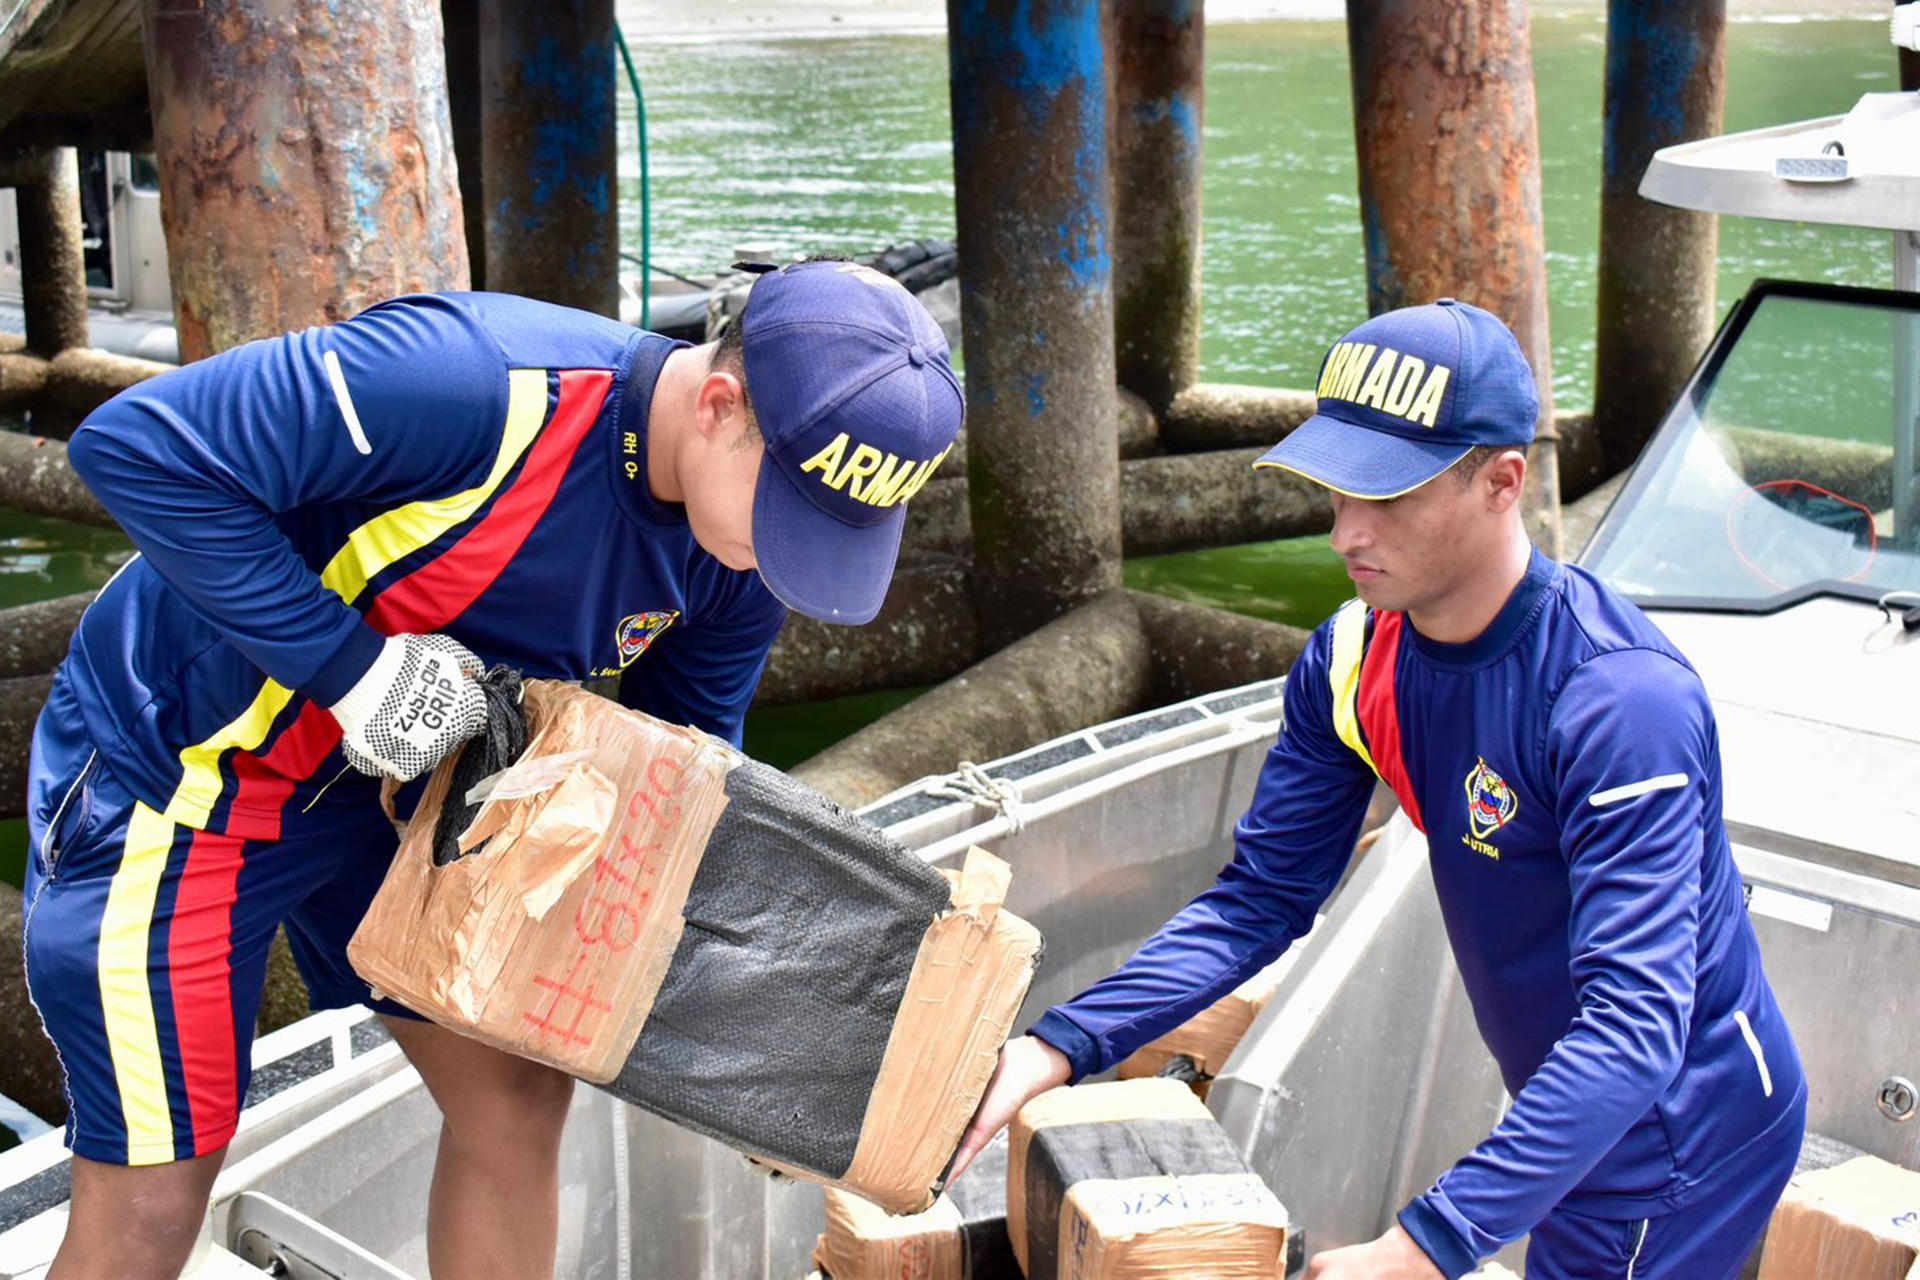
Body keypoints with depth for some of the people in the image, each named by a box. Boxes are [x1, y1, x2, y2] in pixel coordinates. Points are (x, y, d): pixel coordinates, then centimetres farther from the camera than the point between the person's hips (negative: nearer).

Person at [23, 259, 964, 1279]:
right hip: (174, 769, -7)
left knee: (516, 1094, 9)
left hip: (381, 778, 7)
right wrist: (350, 666, -33)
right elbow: (134, 446, -32)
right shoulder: (486, 386, -35)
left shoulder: (740, 560, -10)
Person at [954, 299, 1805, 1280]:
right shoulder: (1350, 665, -9)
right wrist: (1060, 1047, -18)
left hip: (1683, 1138, -6)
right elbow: (1262, 898, -5)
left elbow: (1633, 1023, -37)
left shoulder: (1619, 701, -32)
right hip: (1561, 1114, 7)